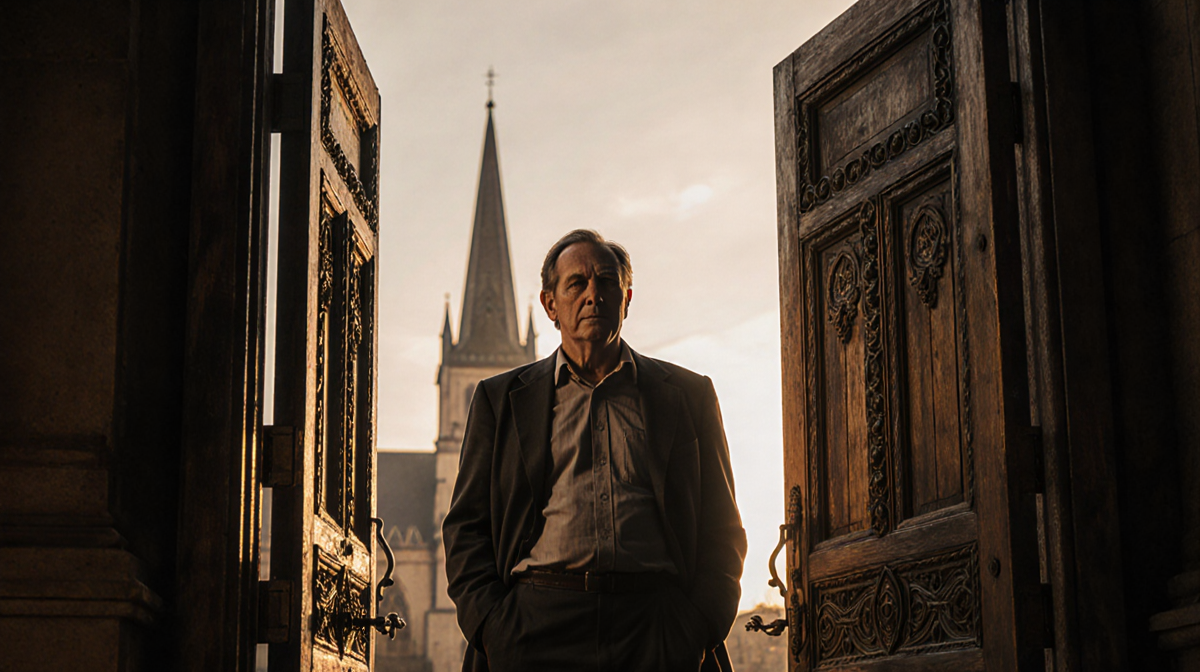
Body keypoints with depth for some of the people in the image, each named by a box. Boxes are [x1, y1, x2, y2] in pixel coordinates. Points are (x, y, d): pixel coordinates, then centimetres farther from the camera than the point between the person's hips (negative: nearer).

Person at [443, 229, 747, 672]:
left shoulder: (688, 395, 17)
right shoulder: (501, 398, 17)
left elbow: (722, 531, 14)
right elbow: (465, 526, 13)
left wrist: (702, 627, -1)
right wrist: (490, 625, -2)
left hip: (657, 633, 0)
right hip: (537, 628, 0)